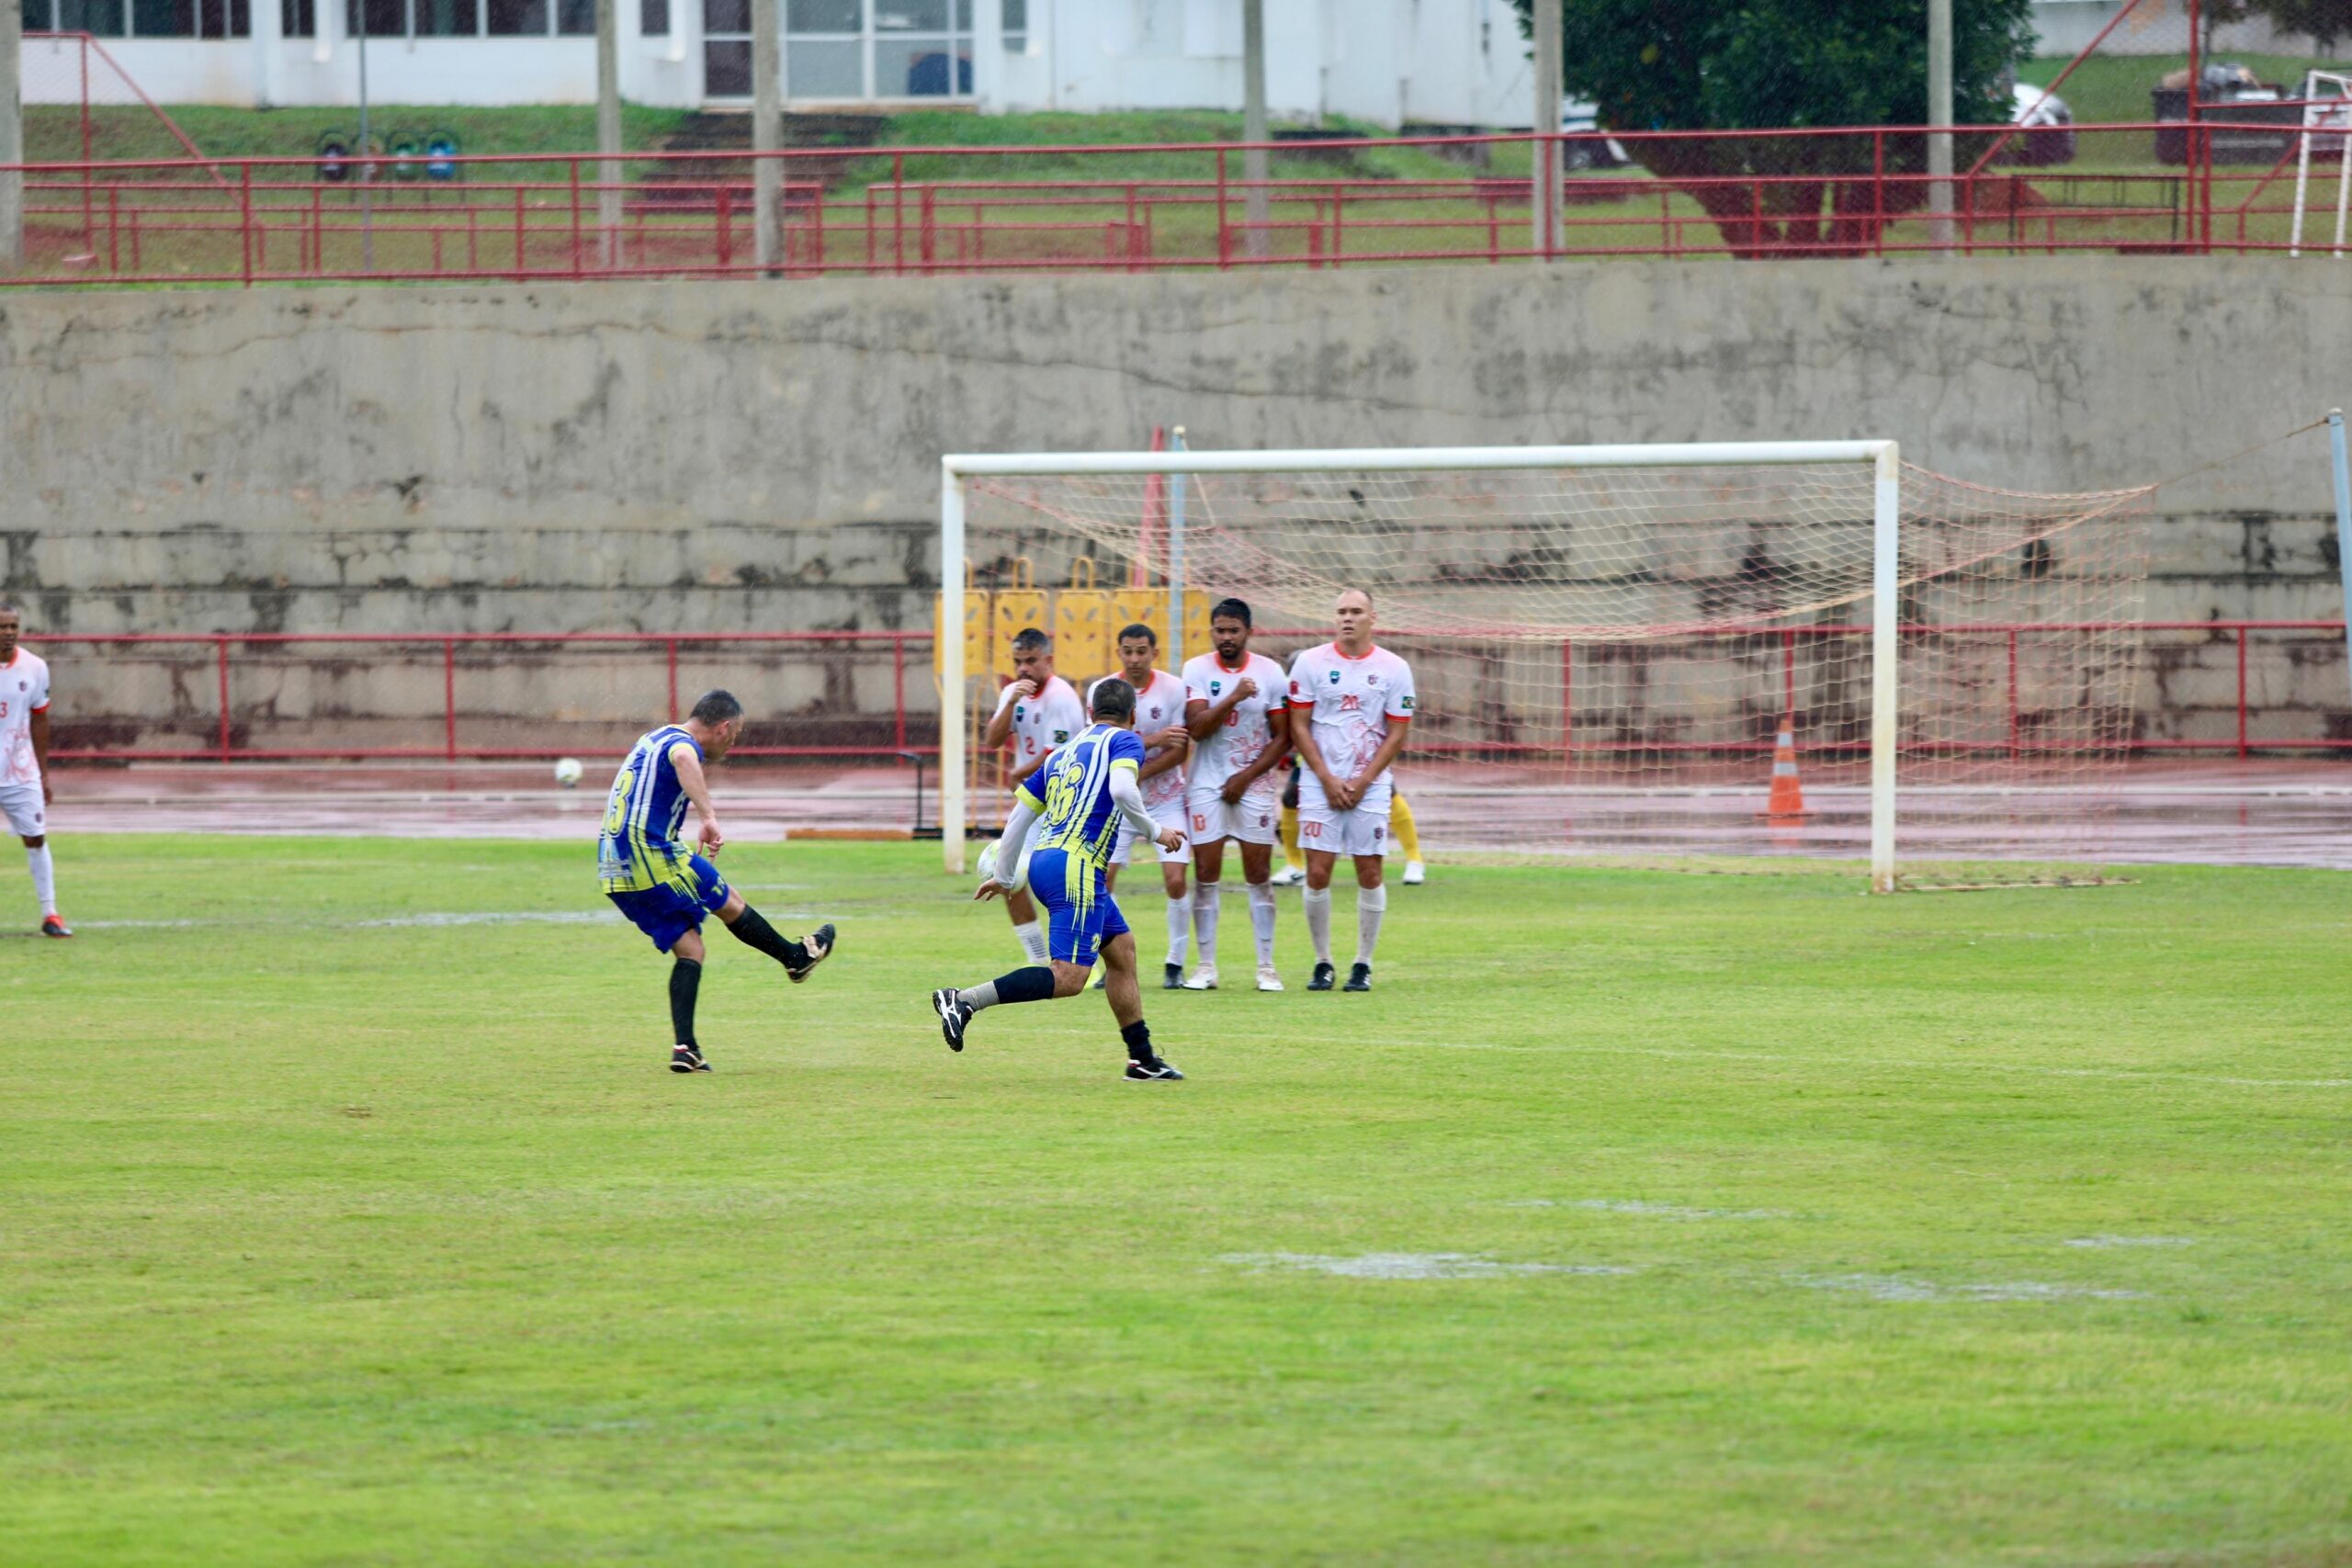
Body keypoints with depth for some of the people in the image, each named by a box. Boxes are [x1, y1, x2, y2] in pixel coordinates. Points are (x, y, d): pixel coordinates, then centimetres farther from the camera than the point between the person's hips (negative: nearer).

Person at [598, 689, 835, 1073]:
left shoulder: (653, 739, 21)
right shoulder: (682, 742, -10)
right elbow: (683, 760, -38)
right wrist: (709, 818, -46)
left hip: (614, 868, 9)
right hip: (653, 856, -9)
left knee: (688, 949, 10)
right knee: (730, 904, 13)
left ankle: (685, 1048, -1)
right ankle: (797, 957, 33)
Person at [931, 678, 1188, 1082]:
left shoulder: (1064, 753, 22)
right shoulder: (1124, 741, 2)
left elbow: (1020, 814, 21)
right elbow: (1121, 789, -19)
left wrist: (1002, 875, 30)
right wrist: (1154, 831, -4)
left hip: (1045, 858, 9)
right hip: (1075, 865, -9)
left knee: (1122, 949, 18)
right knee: (1068, 977, -14)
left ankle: (1142, 1059, 20)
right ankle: (964, 1000, -22)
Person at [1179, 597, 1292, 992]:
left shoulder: (1270, 673, 0)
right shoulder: (1197, 670, -2)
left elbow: (1282, 738, 2)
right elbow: (1196, 728, -13)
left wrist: (1247, 777, -8)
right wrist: (1234, 698, -25)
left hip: (1253, 784, 0)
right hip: (1207, 785, 0)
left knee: (1259, 876, 0)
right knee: (1205, 875, -1)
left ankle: (1267, 966, 5)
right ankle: (1206, 966, 5)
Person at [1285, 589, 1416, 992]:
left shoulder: (1393, 669, 2)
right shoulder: (1311, 663, 1)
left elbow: (1397, 734, 3)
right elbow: (1298, 728, 2)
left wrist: (1362, 782, -6)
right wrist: (1329, 780, -7)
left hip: (1370, 786, 0)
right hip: (1320, 783, 0)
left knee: (1369, 873, -1)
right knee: (1318, 872, -5)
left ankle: (1364, 964, 8)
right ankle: (1322, 963, 6)